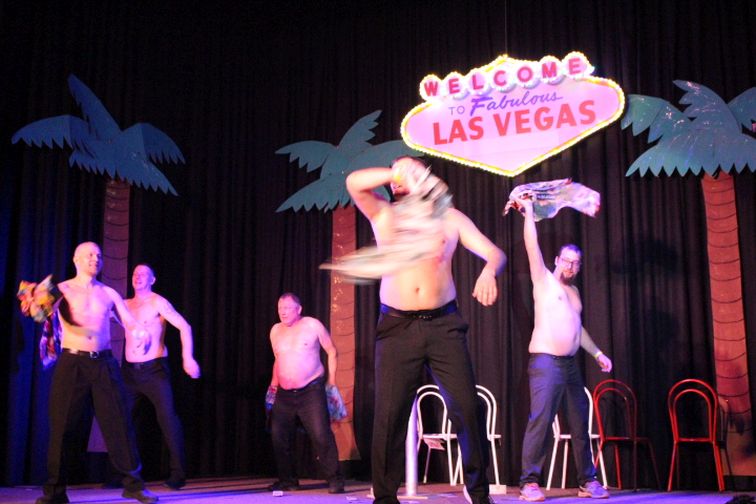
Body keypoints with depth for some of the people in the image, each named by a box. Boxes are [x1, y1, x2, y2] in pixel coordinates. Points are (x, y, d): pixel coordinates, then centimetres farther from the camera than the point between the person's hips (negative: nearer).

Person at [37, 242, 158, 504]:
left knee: (118, 423, -1)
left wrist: (142, 332, -13)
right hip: (72, 362, -2)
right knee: (61, 425, -2)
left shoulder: (109, 293, 14)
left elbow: (130, 321, 10)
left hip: (104, 363, 2)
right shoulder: (63, 289, 5)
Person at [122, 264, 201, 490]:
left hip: (154, 369, -6)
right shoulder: (125, 304, 12)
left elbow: (184, 327, -12)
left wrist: (188, 357, -22)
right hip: (130, 371, 6)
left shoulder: (158, 302, -4)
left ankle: (178, 474, -6)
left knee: (167, 418, -12)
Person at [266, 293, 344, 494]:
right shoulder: (275, 330, 10)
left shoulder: (312, 325, -3)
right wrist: (274, 381, 13)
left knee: (321, 435, -14)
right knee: (278, 437, 1)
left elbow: (331, 351, 3)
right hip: (284, 394, 5)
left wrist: (331, 380, -2)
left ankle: (335, 479, -6)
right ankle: (287, 479, 15)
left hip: (311, 390, -5)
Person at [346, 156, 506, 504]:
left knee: (467, 406, -6)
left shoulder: (450, 218, 10)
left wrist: (489, 271, -18)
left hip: (444, 324, 0)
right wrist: (394, 174, -3)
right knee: (389, 413, -5)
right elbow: (354, 182, -8)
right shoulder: (383, 214, 9)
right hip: (396, 326, 0)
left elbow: (495, 252, 3)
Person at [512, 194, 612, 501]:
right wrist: (529, 211, -7)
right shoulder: (544, 280, 2)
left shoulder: (574, 291, 21)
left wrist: (597, 353, 26)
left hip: (570, 364, 7)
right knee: (540, 421, -14)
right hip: (545, 361, -7)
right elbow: (532, 245, -8)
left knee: (580, 423, 7)